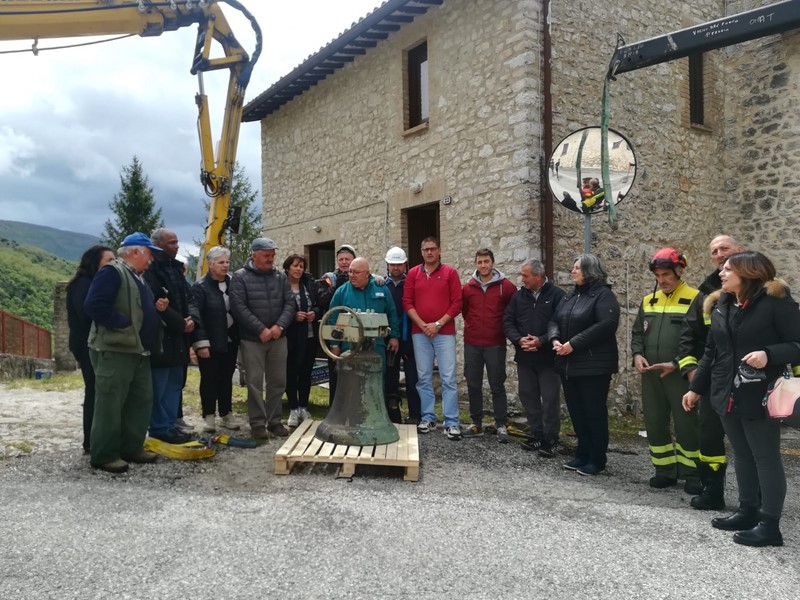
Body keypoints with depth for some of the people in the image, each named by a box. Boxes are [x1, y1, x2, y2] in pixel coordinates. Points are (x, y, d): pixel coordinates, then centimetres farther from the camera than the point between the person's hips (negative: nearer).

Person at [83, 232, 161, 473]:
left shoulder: (136, 276, 19)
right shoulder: (112, 272, -12)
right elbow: (94, 305, -24)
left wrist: (155, 307, 8)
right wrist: (124, 324, -21)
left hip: (139, 351, 10)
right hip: (114, 350, -10)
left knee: (141, 401, 12)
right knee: (110, 404, -5)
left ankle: (132, 448, 21)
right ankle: (104, 454, 3)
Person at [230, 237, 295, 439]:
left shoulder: (281, 277, 8)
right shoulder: (240, 277, -4)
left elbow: (289, 303, 4)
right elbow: (239, 307, -12)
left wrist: (279, 326, -12)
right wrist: (261, 330, -16)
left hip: (278, 338, 4)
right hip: (252, 339, -4)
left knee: (278, 381, 9)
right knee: (255, 383, 1)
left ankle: (274, 421, 20)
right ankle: (258, 423, 11)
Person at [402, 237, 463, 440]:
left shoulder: (450, 272, 3)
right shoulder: (413, 274, 8)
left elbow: (457, 303, -1)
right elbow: (407, 303, 4)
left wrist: (438, 324, -9)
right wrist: (422, 325, -7)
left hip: (445, 332, -2)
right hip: (419, 333, 2)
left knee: (448, 378, -4)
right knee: (424, 377, 5)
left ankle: (451, 423, 0)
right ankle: (428, 418, 15)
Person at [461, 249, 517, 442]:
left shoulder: (505, 286, -4)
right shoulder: (468, 287, 4)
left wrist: (506, 329, 5)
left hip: (496, 344, -3)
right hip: (472, 344, 3)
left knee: (497, 386, 3)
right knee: (473, 385, 9)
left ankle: (501, 425, 12)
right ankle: (476, 423, 20)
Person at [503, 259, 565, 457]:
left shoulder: (557, 295, -5)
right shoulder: (519, 296, 10)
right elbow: (508, 321, 5)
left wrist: (541, 341, -21)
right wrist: (519, 339, -12)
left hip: (548, 357, -5)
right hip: (524, 357, 5)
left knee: (550, 399, -1)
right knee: (528, 396, 10)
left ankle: (550, 440, 8)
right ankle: (536, 435, 23)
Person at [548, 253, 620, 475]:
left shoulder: (603, 294, -9)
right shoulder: (570, 296, 16)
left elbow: (606, 324, -22)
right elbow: (554, 320, 15)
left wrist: (574, 343, -22)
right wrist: (555, 339, -8)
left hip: (594, 365, -8)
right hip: (568, 365, 8)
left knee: (594, 412, 0)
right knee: (576, 411, 13)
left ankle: (597, 459, 12)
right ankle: (583, 454, 26)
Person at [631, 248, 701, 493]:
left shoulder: (695, 299, -5)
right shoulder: (648, 301, 13)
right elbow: (637, 332, 19)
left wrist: (677, 364, -18)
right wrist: (637, 354, -1)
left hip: (680, 375, -6)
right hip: (650, 375, 6)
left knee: (686, 424, 1)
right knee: (654, 423, 10)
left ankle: (692, 474, 15)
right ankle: (665, 470, 23)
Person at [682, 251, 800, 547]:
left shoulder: (776, 302, -11)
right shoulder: (720, 306, 10)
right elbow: (711, 352, 17)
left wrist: (769, 355, -28)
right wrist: (696, 388, 16)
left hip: (760, 396, -7)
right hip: (728, 396, 7)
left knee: (766, 457, 2)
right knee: (742, 455, 15)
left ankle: (770, 525, 10)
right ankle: (748, 511, 28)